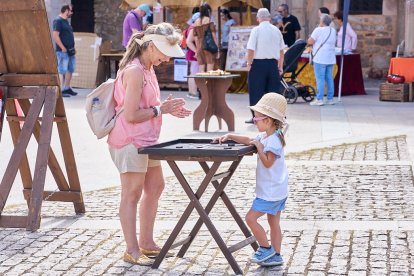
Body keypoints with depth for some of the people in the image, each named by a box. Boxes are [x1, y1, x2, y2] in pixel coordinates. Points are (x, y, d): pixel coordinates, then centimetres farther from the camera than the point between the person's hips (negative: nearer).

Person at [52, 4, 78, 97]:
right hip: (62, 51, -9)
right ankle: (61, 90, -5)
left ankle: (67, 88, 22)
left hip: (70, 51, 9)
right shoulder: (58, 21, -11)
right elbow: (55, 36, -18)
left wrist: (72, 48, 16)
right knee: (62, 71, -8)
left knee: (70, 70, 13)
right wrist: (63, 48, -19)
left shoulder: (66, 21, 18)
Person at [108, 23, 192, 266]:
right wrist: (161, 110, -15)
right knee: (132, 195, -1)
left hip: (146, 141, 10)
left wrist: (167, 108, 4)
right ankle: (132, 251, 8)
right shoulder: (135, 71, -21)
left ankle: (147, 243, 28)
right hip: (130, 142, -10)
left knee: (155, 187, 17)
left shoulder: (147, 68, 10)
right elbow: (131, 115, -23)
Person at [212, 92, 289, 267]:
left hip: (270, 192, -10)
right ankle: (276, 256, 16)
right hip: (277, 191, 10)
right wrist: (230, 136, 12)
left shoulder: (274, 140, -20)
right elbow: (248, 140, 21)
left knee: (251, 218, -7)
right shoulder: (265, 136, 10)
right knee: (274, 222, 12)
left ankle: (266, 249, 2)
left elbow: (268, 162, -27)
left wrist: (259, 147, -22)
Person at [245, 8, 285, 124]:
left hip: (258, 63, -4)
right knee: (273, 90, 10)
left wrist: (249, 63, -1)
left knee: (257, 91, 3)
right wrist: (280, 66, 18)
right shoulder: (276, 30, 6)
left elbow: (251, 50, -13)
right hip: (273, 63, 4)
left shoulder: (256, 30, -8)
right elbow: (281, 50, 10)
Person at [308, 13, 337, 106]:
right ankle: (330, 99, 12)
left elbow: (310, 41, -13)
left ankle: (319, 99, -6)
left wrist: (310, 37, 9)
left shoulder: (318, 30, -10)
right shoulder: (333, 31, 11)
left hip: (320, 59, -7)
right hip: (330, 59, 7)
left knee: (320, 79, -5)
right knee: (329, 78, 10)